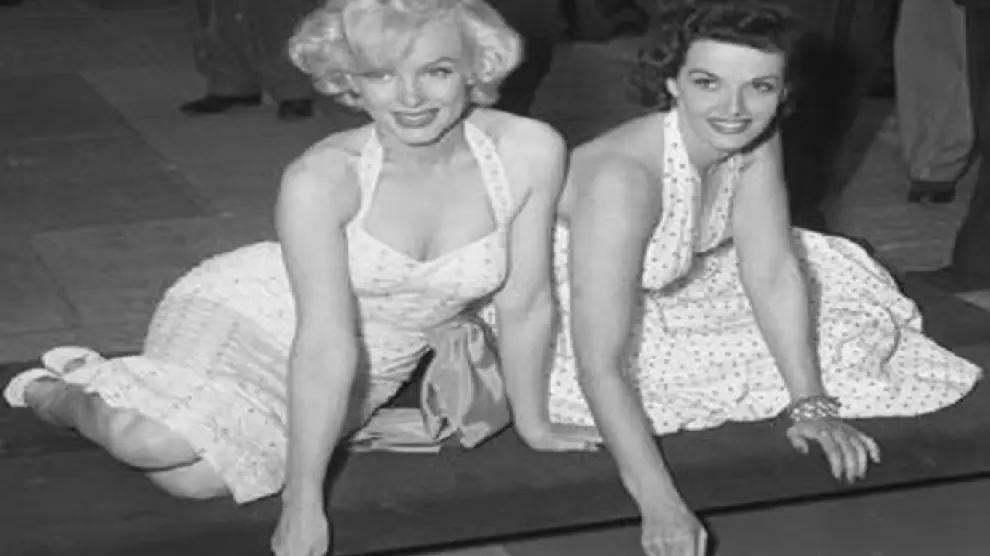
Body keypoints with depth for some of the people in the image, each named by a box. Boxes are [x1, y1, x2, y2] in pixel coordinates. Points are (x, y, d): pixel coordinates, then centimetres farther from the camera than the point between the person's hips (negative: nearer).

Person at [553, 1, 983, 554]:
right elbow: (600, 365, -37)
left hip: (671, 290, 7)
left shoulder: (756, 140, -15)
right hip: (569, 328, -7)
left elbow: (773, 274, -11)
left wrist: (812, 405, -16)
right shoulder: (623, 179, -37)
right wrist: (661, 506, -40)